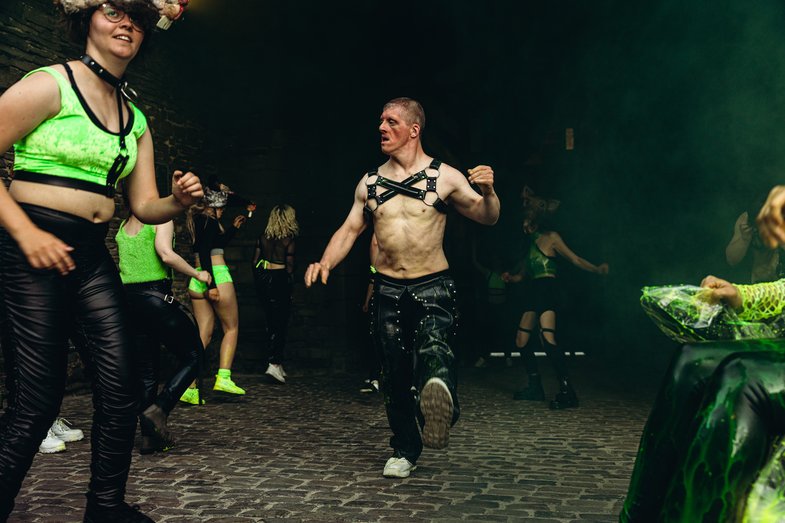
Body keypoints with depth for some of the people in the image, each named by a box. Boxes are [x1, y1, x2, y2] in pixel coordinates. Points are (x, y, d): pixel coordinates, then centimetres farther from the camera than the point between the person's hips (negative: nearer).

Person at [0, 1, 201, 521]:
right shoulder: (50, 84, -4)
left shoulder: (136, 120, 16)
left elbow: (145, 206, 14)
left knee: (121, 389, 5)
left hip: (93, 258, 7)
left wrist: (179, 201, -7)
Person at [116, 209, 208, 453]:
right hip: (156, 297, -7)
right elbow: (166, 254, -17)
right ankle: (158, 410, -10)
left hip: (128, 299, 7)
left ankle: (149, 436, 11)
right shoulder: (161, 219, -2)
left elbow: (122, 265, 14)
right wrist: (198, 274, -8)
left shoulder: (123, 226, 18)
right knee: (192, 355, 5)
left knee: (146, 371, 10)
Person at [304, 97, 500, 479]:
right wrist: (325, 263, -6)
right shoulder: (370, 183, 10)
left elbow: (487, 218, 2)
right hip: (388, 290, 3)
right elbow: (349, 229, 12)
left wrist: (488, 193, -20)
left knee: (433, 348, -30)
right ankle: (405, 450, 20)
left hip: (432, 286, -3)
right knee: (394, 374, 6)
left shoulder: (444, 176, 0)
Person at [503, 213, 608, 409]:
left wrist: (597, 269, -11)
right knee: (521, 340, 5)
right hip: (532, 290, 8)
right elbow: (522, 274, 24)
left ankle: (567, 391, -25)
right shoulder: (530, 243, 23)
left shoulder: (551, 237, 3)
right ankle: (535, 387, 14)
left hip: (547, 288, -8)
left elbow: (574, 259, 0)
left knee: (547, 338, -24)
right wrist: (510, 277, 4)